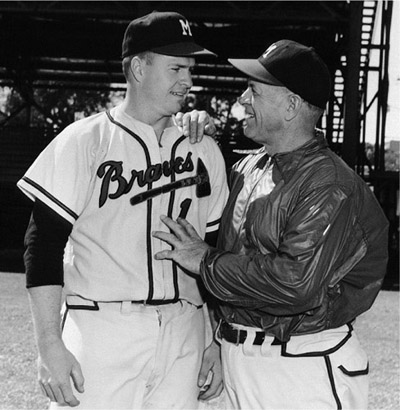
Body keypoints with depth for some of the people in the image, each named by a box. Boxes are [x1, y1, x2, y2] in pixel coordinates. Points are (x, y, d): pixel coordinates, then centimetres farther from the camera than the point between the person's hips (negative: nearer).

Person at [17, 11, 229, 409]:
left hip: (183, 338, 4)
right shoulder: (84, 141, -3)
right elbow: (44, 244, -6)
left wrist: (219, 342, 11)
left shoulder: (203, 151, 10)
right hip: (100, 331, -4)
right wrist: (49, 344, -14)